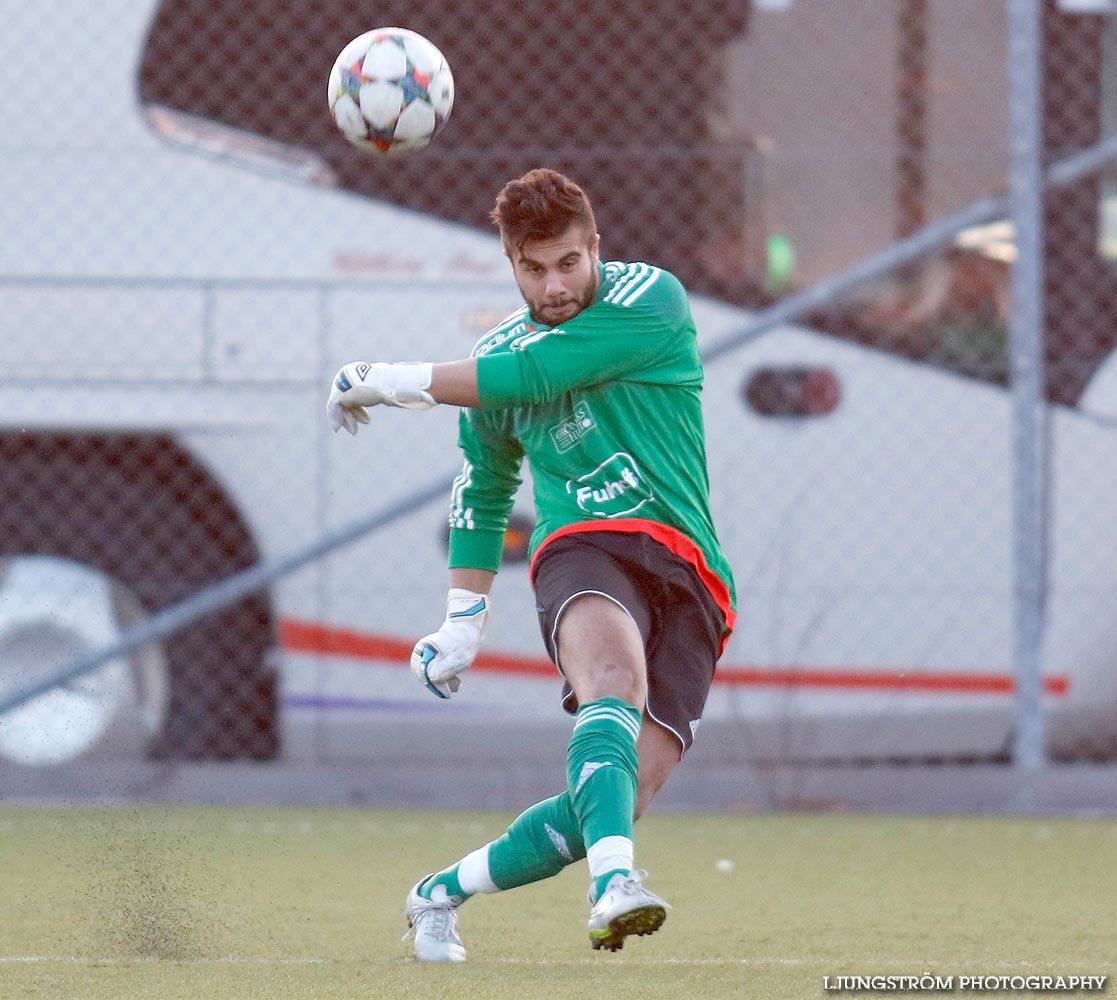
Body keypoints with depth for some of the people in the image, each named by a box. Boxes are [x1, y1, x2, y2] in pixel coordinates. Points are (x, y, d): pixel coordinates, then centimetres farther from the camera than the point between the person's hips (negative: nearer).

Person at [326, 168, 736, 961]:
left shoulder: (651, 300, -1)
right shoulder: (495, 356, 14)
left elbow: (535, 373, -11)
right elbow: (484, 486, 31)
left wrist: (391, 382, -4)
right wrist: (464, 620, 24)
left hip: (686, 576, -1)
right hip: (584, 548, 1)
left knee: (625, 794, -14)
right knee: (616, 677, -36)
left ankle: (442, 894, 6)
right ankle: (615, 882, -56)